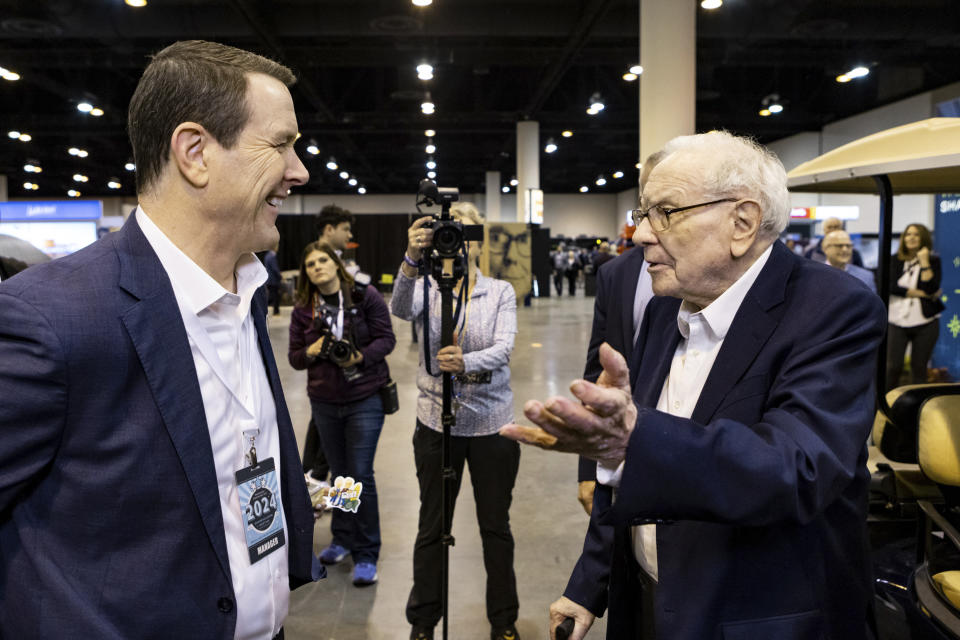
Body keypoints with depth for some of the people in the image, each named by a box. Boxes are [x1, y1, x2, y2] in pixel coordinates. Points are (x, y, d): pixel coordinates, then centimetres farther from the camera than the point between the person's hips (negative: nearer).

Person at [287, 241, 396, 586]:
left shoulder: (366, 296, -6)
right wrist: (311, 351, -14)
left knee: (361, 474, -5)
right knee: (339, 473, 14)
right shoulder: (303, 310, 5)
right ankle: (343, 538, 34)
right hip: (324, 401, 4)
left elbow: (387, 339, -5)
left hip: (365, 399, -4)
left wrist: (359, 357, -21)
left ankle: (366, 554, 8)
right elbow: (294, 357, 8)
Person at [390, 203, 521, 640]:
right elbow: (401, 309, -24)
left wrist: (465, 363, -35)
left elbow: (503, 350, -14)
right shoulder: (427, 289, 0)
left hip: (492, 422, 1)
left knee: (496, 525, 12)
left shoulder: (501, 292, 1)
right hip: (437, 421, 0)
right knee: (432, 527, 10)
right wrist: (412, 260, -42)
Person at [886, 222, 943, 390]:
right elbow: (892, 286, -9)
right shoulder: (895, 260, 4)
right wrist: (922, 294, -10)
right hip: (897, 321, 0)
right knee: (893, 366, 0)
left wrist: (924, 261, -13)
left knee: (919, 367, 6)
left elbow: (931, 288, -13)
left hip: (925, 321, 0)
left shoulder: (933, 261, 3)